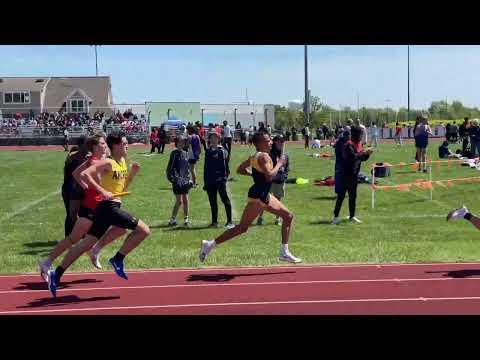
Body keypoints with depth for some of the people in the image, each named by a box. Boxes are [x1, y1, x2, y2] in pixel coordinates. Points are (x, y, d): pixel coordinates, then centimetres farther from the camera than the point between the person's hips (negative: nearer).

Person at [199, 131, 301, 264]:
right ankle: (210, 244, 3)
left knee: (288, 216, 11)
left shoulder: (256, 156, 12)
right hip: (258, 197, -10)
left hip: (264, 195, 10)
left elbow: (240, 169, 17)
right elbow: (269, 176, -27)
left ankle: (284, 253, 15)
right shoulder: (263, 157, -16)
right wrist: (279, 164, -14)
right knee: (242, 227, -5)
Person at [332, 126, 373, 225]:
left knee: (353, 196, 13)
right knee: (341, 195, -4)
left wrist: (367, 154, -4)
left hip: (355, 174, 8)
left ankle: (352, 216, 20)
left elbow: (362, 158, 14)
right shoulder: (348, 145, -15)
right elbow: (353, 157, -28)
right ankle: (335, 216, 0)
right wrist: (364, 153, -25)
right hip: (347, 173, -8)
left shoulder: (359, 144, 11)